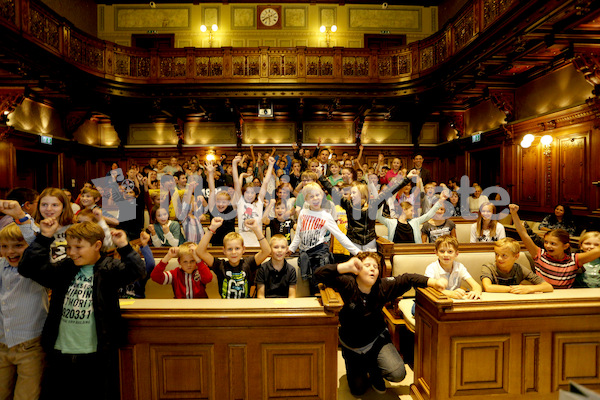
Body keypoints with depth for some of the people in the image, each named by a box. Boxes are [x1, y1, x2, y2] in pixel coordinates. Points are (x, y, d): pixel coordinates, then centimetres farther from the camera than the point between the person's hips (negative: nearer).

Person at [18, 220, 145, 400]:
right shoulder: (64, 269, 6)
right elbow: (27, 268, 2)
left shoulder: (109, 269, -8)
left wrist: (124, 247, -33)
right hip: (60, 353, 4)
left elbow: (137, 271, -23)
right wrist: (45, 238, -4)